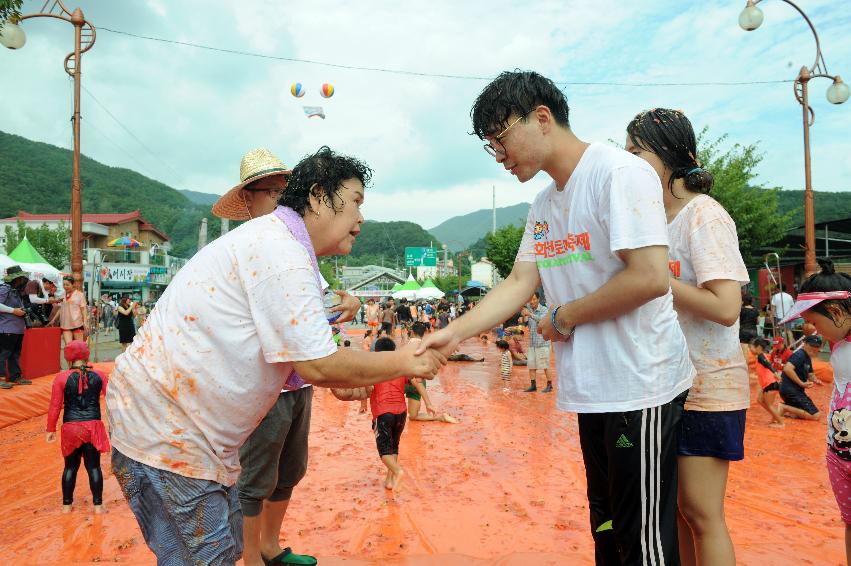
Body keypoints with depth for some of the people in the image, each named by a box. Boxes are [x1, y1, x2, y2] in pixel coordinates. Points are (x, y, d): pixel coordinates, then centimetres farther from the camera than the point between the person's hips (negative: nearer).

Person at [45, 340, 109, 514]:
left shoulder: (61, 377, -5)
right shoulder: (99, 376, -2)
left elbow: (55, 406, -4)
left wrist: (51, 429, 7)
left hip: (71, 427, 0)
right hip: (93, 426, 0)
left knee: (70, 466, 16)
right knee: (94, 466, 8)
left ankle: (67, 504, 25)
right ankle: (98, 505, 11)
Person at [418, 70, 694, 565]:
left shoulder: (619, 172, -14)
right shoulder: (544, 206, 12)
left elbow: (650, 278, -23)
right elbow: (519, 284, 8)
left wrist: (565, 317, -11)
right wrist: (453, 334, -4)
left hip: (640, 387, -8)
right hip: (593, 389, 8)